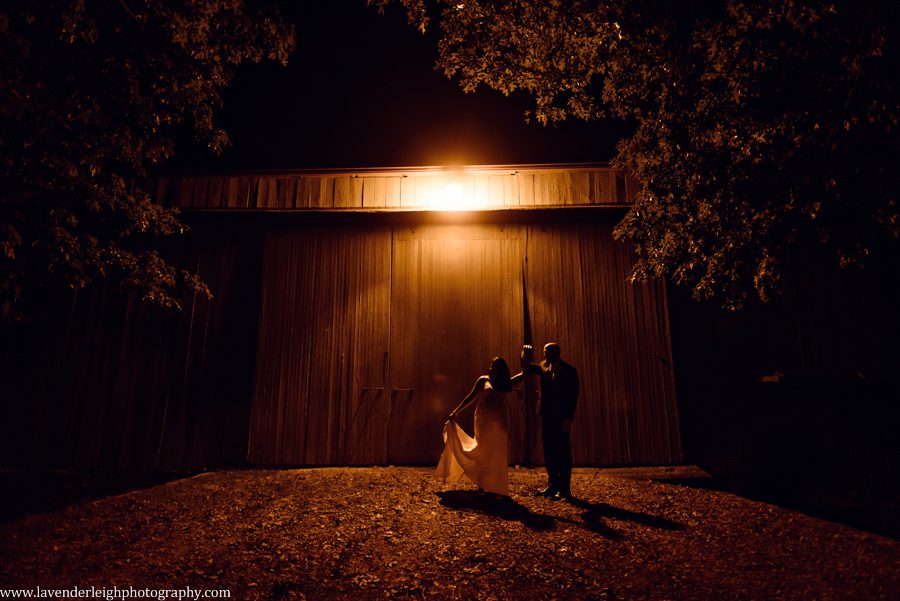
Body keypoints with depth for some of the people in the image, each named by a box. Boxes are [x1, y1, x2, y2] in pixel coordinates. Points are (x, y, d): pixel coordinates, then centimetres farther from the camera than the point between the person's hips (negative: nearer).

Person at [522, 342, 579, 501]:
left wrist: (569, 418, -15)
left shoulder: (569, 371, -6)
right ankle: (553, 485, 21)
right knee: (549, 452, 10)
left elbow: (573, 396, -9)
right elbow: (527, 368, 15)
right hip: (546, 416, 6)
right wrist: (525, 355, -5)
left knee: (562, 452, -2)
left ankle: (564, 490, 4)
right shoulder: (544, 367, 11)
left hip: (561, 417, -6)